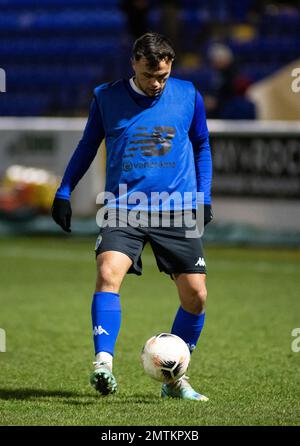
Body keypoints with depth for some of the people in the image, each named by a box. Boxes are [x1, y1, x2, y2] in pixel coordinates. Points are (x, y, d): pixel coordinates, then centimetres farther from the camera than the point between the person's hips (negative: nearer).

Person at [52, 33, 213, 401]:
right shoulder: (106, 98, 1)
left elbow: (201, 147, 16)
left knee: (195, 295, -1)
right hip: (123, 209, -1)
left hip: (176, 211, 1)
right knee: (108, 273, -27)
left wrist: (203, 195, 8)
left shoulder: (188, 95, 3)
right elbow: (87, 146, 15)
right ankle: (103, 364, -31)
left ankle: (175, 378, 17)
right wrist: (64, 192, 10)